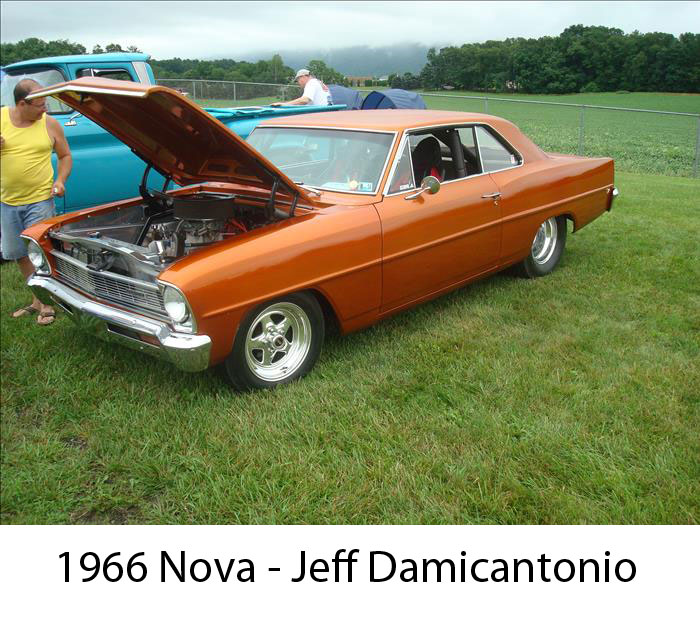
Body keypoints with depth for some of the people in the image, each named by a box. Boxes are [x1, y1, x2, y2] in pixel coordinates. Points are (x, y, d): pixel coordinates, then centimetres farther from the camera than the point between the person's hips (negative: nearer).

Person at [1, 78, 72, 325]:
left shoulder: (50, 124, -4)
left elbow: (65, 155, 6)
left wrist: (60, 180, -11)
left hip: (40, 200, -3)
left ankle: (45, 304, 9)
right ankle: (37, 299, 28)